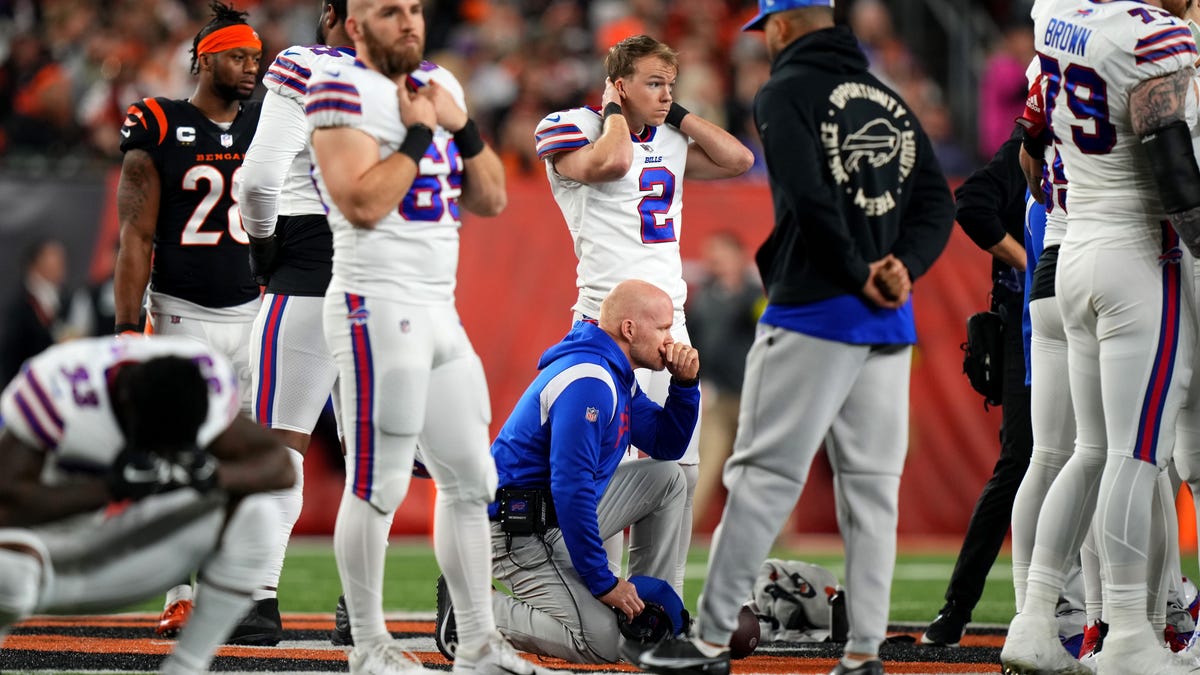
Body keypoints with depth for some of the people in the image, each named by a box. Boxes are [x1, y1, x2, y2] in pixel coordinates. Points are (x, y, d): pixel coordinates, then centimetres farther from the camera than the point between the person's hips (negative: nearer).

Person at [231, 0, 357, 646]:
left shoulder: (306, 70, -8)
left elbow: (260, 177, -14)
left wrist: (261, 237, 3)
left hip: (311, 266, -5)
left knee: (280, 441, -4)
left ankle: (261, 599, -9)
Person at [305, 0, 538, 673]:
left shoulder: (439, 86, 15)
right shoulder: (343, 92, -9)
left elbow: (491, 199, 15)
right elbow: (361, 204, -20)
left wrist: (462, 124, 1)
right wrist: (420, 132, -13)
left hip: (440, 313, 9)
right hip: (378, 308, -8)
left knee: (470, 479, 11)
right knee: (379, 485, -5)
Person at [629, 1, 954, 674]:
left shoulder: (786, 93, -3)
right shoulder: (890, 100, 17)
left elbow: (808, 197, -17)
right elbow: (938, 201, 10)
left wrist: (858, 275, -11)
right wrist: (902, 267, -3)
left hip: (813, 312, -6)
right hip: (890, 324, 6)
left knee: (763, 473, -4)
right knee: (872, 485, 5)